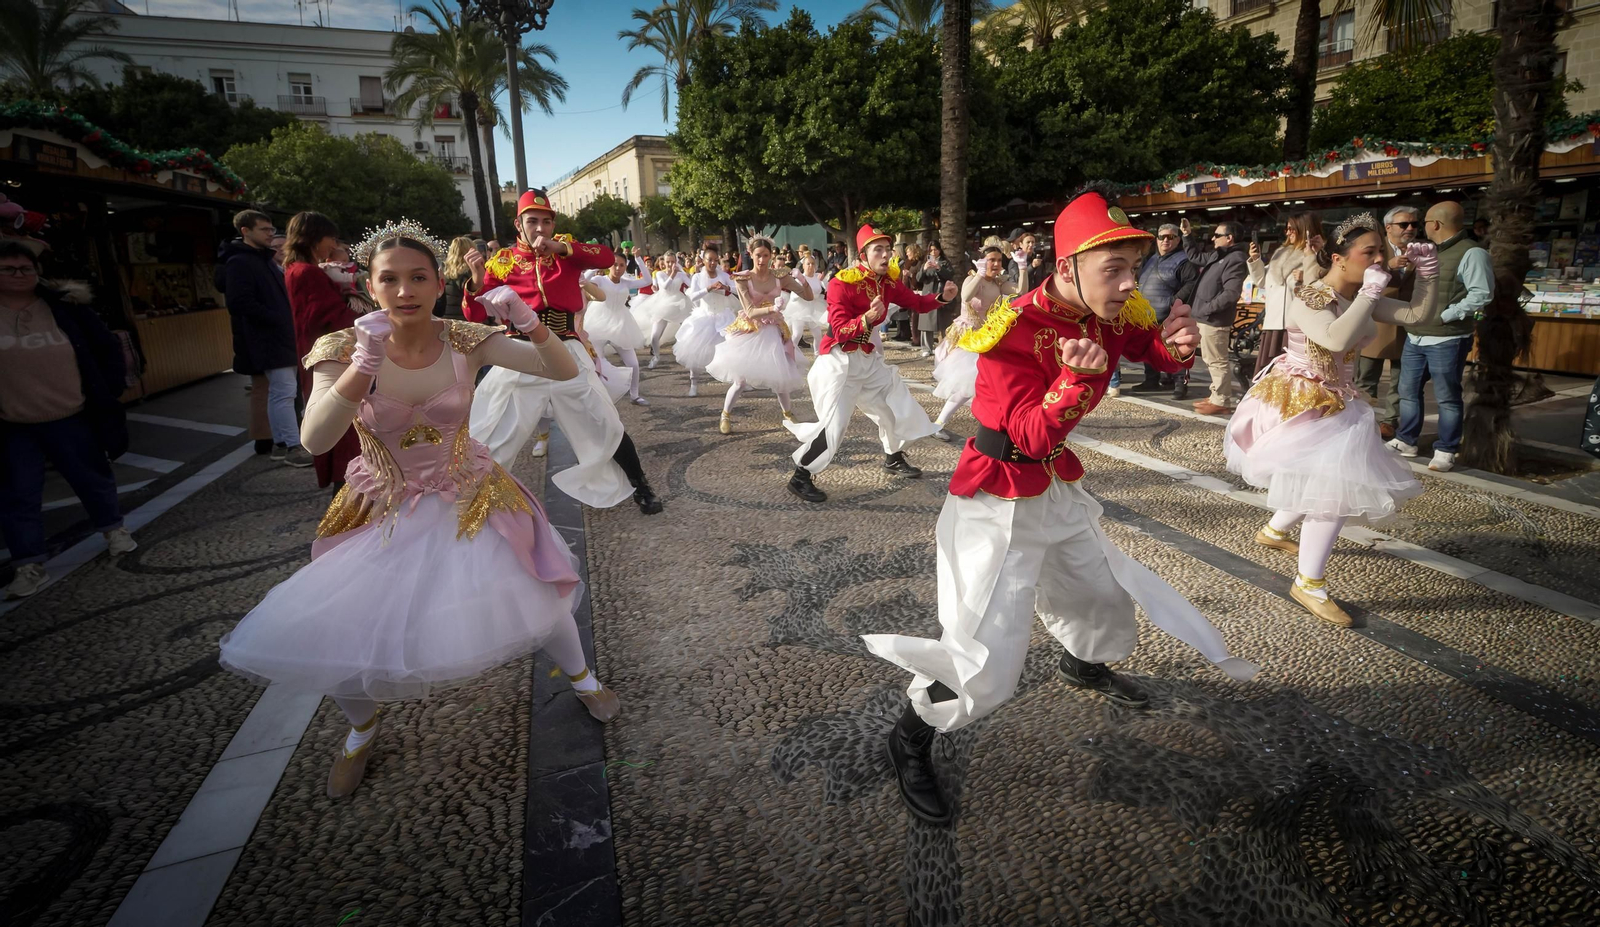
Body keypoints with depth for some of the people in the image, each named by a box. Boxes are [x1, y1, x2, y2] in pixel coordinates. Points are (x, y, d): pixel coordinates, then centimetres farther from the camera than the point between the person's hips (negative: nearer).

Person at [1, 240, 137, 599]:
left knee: (93, 478, 15)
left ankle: (113, 529, 37)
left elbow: (106, 346, 5)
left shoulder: (65, 306, -2)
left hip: (72, 417, 0)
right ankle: (29, 565, 14)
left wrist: (109, 389, -1)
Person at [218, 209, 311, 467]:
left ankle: (281, 443, 19)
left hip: (276, 336, 10)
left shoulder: (264, 259, 18)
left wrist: (286, 321, 8)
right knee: (285, 390, -12)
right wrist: (276, 318, -18)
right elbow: (239, 302, -20)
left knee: (277, 391, 12)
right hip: (266, 338, -10)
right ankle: (294, 447, -9)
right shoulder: (240, 262, -11)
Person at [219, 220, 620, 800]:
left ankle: (580, 675, 32)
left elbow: (565, 372, -14)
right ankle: (362, 728, 32)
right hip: (383, 513, 0)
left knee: (537, 594, -2)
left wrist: (530, 324, -32)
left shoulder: (464, 342, -13)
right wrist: (366, 363, -39)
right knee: (336, 637, -3)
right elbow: (315, 440, -28)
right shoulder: (345, 349, -14)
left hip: (469, 503, 0)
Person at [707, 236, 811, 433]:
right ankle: (725, 415, 17)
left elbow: (808, 297, -2)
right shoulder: (742, 279, -12)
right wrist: (772, 308, -36)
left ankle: (788, 414, 30)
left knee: (780, 376, 6)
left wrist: (803, 281, -22)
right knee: (741, 379, -5)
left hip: (773, 331, 2)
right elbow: (750, 312, -20)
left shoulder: (780, 277, -5)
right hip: (749, 331, -2)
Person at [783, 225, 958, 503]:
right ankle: (800, 478, 0)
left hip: (870, 358, 8)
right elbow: (839, 332, -26)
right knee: (833, 425, -14)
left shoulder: (889, 281, 1)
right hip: (840, 360, -8)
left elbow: (916, 303, 8)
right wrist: (867, 318, -42)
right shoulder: (842, 283, -20)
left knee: (896, 403, 15)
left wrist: (942, 297, -10)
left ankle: (893, 460, 38)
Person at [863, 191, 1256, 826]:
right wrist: (1076, 377, -45)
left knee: (1106, 594, 29)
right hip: (999, 500, -8)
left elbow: (1157, 350, 10)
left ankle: (1084, 666, 62)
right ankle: (910, 741, 15)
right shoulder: (1014, 329, -26)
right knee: (986, 659, -11)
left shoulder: (1114, 314, -5)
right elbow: (1033, 435, -28)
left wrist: (1179, 345, -14)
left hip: (1057, 486, 8)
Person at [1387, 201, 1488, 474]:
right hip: (1414, 338, 8)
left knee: (1447, 398, 2)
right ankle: (1406, 441, 26)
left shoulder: (1472, 253, -11)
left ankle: (1446, 451, 11)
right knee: (1408, 392, 14)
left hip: (1447, 341, -8)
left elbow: (1482, 295, -19)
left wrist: (1444, 316, -20)